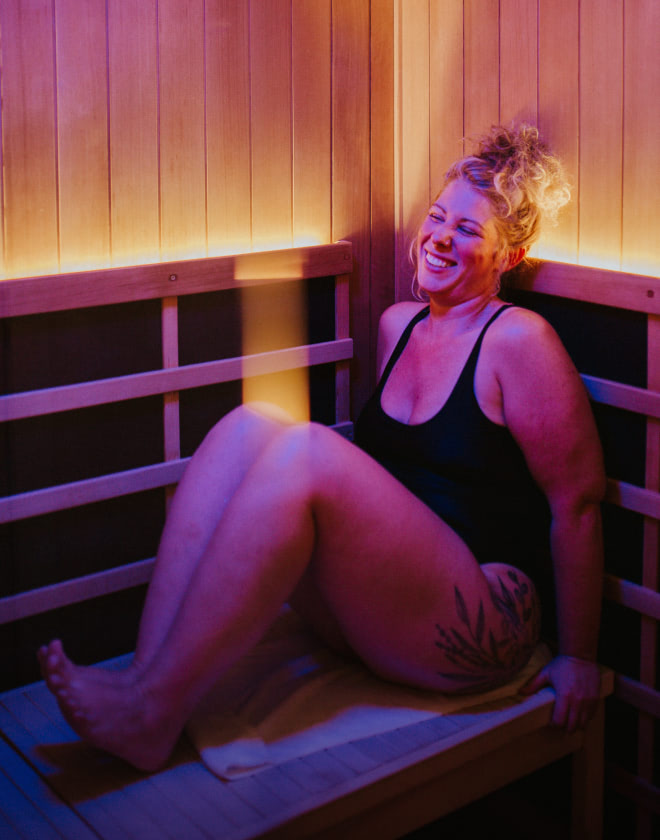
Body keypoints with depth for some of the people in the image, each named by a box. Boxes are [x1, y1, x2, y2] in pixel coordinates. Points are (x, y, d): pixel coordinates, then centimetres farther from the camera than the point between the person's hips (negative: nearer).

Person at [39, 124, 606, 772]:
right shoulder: (398, 325, 14)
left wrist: (578, 657, -4)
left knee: (305, 451, -29)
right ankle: (148, 675, -25)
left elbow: (577, 502, -7)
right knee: (248, 425, -15)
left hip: (479, 627, -6)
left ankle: (153, 715, -28)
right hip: (363, 607, 7)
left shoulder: (518, 341, -7)